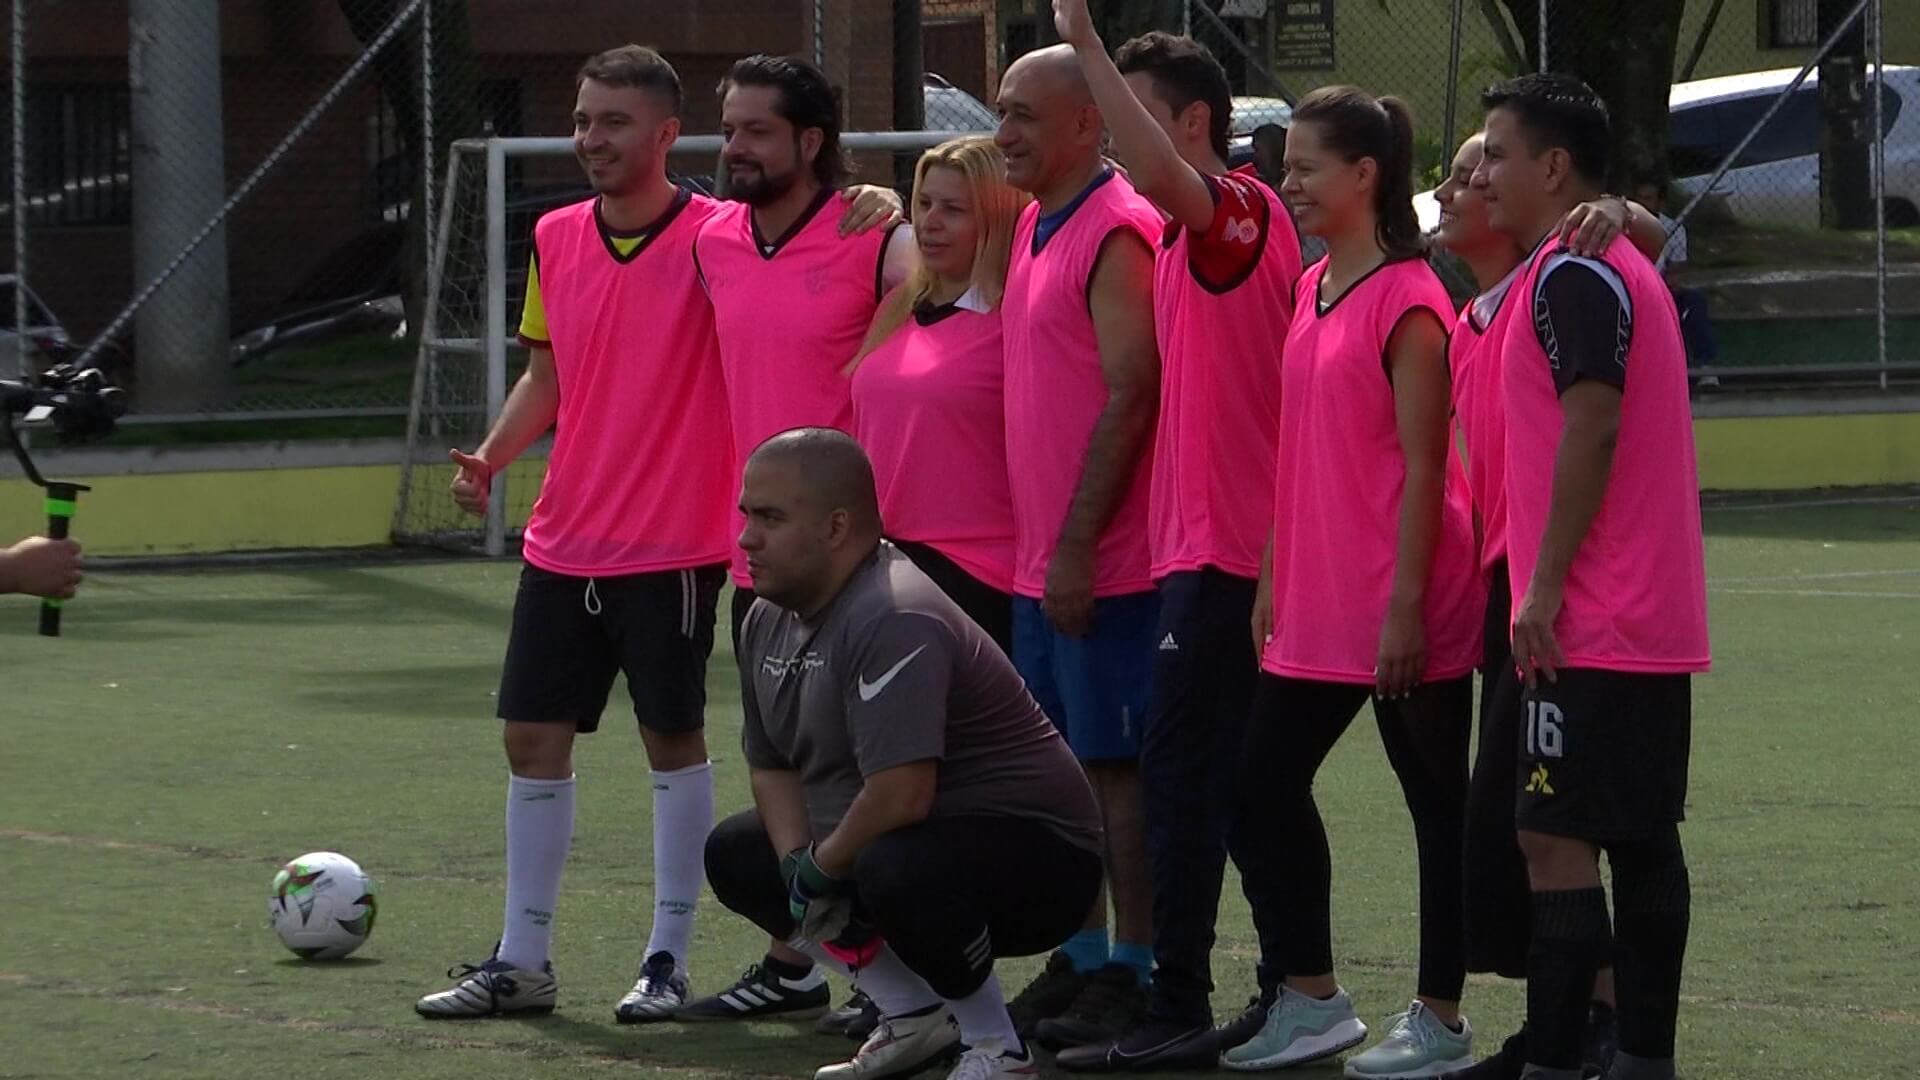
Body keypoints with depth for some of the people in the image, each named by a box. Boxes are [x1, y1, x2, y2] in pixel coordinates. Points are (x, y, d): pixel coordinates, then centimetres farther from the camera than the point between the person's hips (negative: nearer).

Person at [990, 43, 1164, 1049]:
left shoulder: (1117, 232, -14)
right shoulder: (1035, 229, 15)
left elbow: (1130, 397, -18)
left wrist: (1076, 547, -20)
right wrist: (1038, 548, 16)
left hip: (1103, 566, -9)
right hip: (1040, 563, 9)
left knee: (1119, 766, -3)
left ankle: (1131, 977, 2)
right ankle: (1079, 963, 20)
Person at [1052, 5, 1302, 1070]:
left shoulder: (1241, 213, -12)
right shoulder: (1193, 230, 17)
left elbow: (1160, 175, -33)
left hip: (1221, 546, -10)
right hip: (1202, 537, 10)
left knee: (1182, 768, -10)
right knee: (1239, 777, 13)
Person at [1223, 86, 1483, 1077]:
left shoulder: (1406, 300, -13)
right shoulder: (1312, 292, 13)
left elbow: (1422, 466, -15)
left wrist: (1406, 604, -18)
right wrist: (1274, 579, 15)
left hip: (1396, 612, -9)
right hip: (1316, 606, 9)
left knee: (1434, 801, 2)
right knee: (1264, 784, 9)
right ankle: (1311, 1000, 19)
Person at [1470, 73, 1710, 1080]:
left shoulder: (1570, 278, -13)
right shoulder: (1625, 270, 18)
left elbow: (1590, 429, -21)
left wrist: (1545, 585, -20)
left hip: (1588, 623, -10)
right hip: (1655, 619, 10)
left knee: (1556, 837, -10)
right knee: (1643, 840, 10)